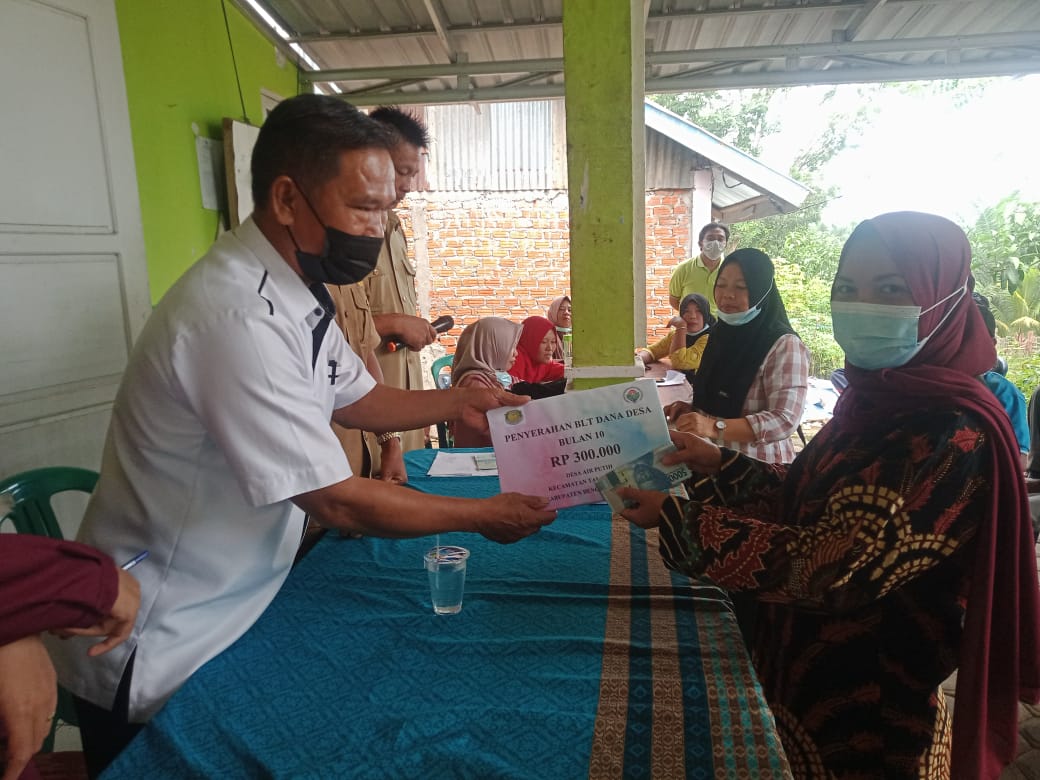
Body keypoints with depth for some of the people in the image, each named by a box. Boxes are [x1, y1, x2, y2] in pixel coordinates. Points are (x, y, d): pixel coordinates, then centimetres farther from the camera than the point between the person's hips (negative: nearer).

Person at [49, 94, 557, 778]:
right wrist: (484, 516, -16)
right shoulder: (239, 318, -32)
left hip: (235, 612, 8)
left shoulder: (295, 292, -2)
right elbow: (337, 503, -27)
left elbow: (354, 399, 11)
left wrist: (456, 402, -4)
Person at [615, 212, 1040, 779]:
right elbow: (808, 496, 7)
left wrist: (676, 517, -26)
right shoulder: (878, 398, -2)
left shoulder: (954, 438, -27)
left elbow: (826, 572, -32)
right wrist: (719, 466, -6)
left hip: (866, 718, -6)